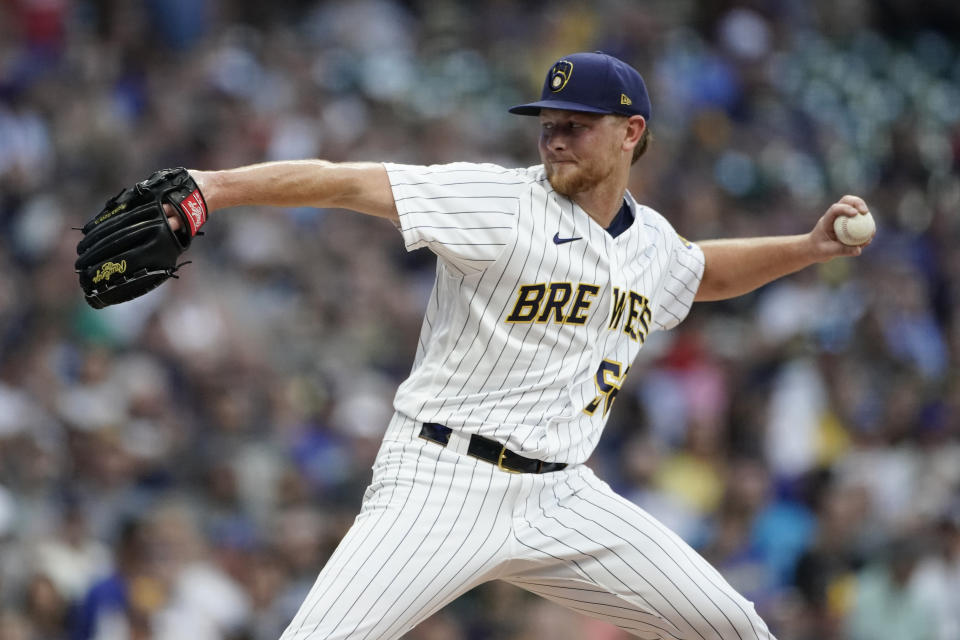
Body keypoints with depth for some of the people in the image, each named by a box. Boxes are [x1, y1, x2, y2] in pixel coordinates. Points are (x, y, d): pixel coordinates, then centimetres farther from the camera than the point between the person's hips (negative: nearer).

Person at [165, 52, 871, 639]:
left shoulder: (652, 241, 12)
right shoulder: (501, 202, -9)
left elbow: (703, 272, 37)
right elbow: (349, 183, -19)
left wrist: (811, 246, 24)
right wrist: (215, 186, -30)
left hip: (562, 497, 6)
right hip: (445, 480, -6)